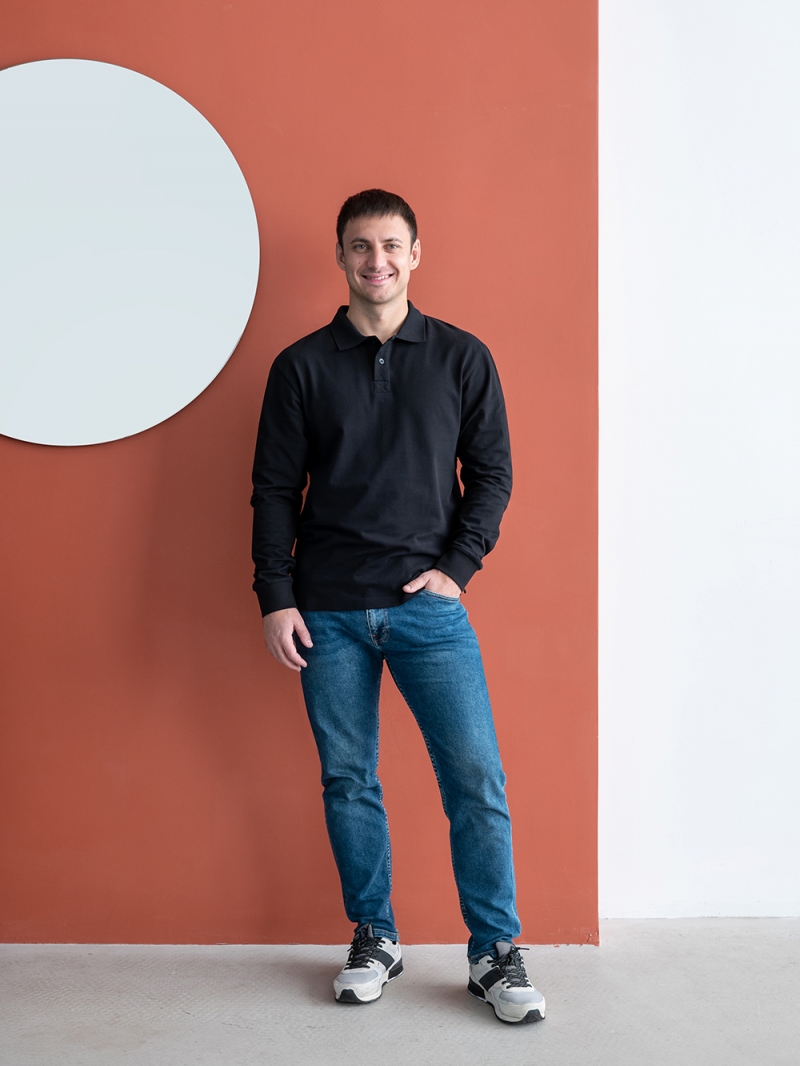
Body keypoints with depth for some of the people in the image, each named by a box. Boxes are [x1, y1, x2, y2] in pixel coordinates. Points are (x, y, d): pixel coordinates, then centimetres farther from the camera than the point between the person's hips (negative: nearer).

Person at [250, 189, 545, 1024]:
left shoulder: (462, 358, 6)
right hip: (328, 611, 1)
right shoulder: (302, 366, 6)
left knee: (476, 775, -5)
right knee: (347, 780, 8)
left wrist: (458, 567, -5)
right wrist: (276, 597, -1)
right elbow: (275, 489, 5)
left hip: (428, 605, -1)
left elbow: (491, 472, 7)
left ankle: (495, 953, 9)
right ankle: (373, 940, 24)